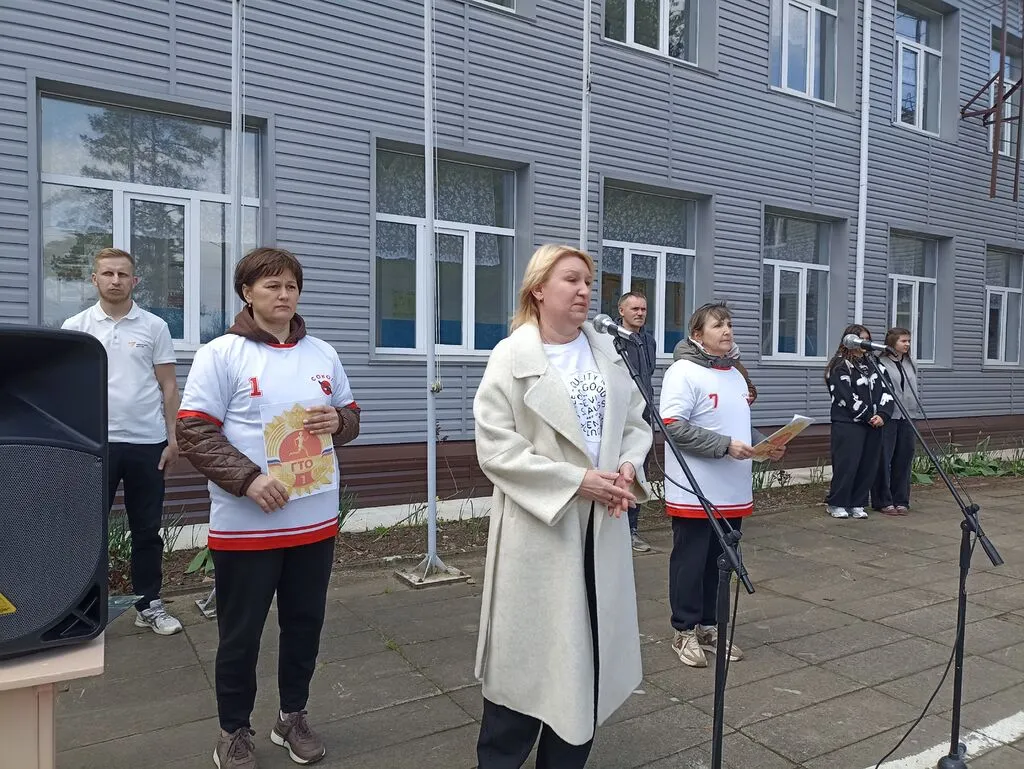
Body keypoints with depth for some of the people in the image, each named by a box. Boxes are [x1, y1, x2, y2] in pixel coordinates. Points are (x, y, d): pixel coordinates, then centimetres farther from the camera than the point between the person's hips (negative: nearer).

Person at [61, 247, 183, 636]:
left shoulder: (154, 326, 3)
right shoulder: (75, 327, 3)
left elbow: (168, 387, 4)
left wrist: (172, 438, 0)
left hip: (147, 442, 1)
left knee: (147, 528, 10)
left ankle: (149, 604, 21)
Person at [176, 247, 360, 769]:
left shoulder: (323, 354, 9)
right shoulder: (221, 354, -6)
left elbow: (350, 414, 18)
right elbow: (193, 432, -10)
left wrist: (339, 420, -6)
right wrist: (248, 479, -21)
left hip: (316, 521, 5)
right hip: (246, 526, -4)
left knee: (305, 625, 16)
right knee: (240, 634, 10)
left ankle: (293, 717, 37)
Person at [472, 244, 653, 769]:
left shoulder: (606, 351, 7)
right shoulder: (512, 357, -11)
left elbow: (635, 423, 12)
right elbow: (496, 449, -16)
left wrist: (629, 467, -8)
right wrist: (576, 481, -19)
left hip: (602, 525, 6)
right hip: (539, 528, -5)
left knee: (589, 649, 15)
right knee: (529, 650, 6)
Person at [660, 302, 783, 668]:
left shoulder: (736, 375, 15)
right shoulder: (684, 372, -12)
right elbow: (674, 426, -20)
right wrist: (725, 446, -22)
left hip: (733, 493, 8)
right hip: (695, 494, -8)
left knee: (720, 562, 15)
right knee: (690, 563, 5)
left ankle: (709, 626, 30)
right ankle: (685, 631, 19)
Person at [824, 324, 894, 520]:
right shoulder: (840, 366, -6)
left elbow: (884, 391, 10)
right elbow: (848, 397, -13)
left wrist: (882, 414, -5)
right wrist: (868, 416, -10)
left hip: (873, 424, 7)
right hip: (848, 424, -7)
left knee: (869, 466, 5)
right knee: (847, 465, -6)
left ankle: (857, 504, 16)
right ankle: (836, 504, 8)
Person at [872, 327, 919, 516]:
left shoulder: (911, 364, 14)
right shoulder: (881, 363, -9)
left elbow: (914, 390, 21)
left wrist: (914, 410, 16)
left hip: (906, 417, 7)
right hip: (888, 417, -7)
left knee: (904, 459, 9)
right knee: (884, 460, -2)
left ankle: (901, 500, 18)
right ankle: (883, 502, 7)